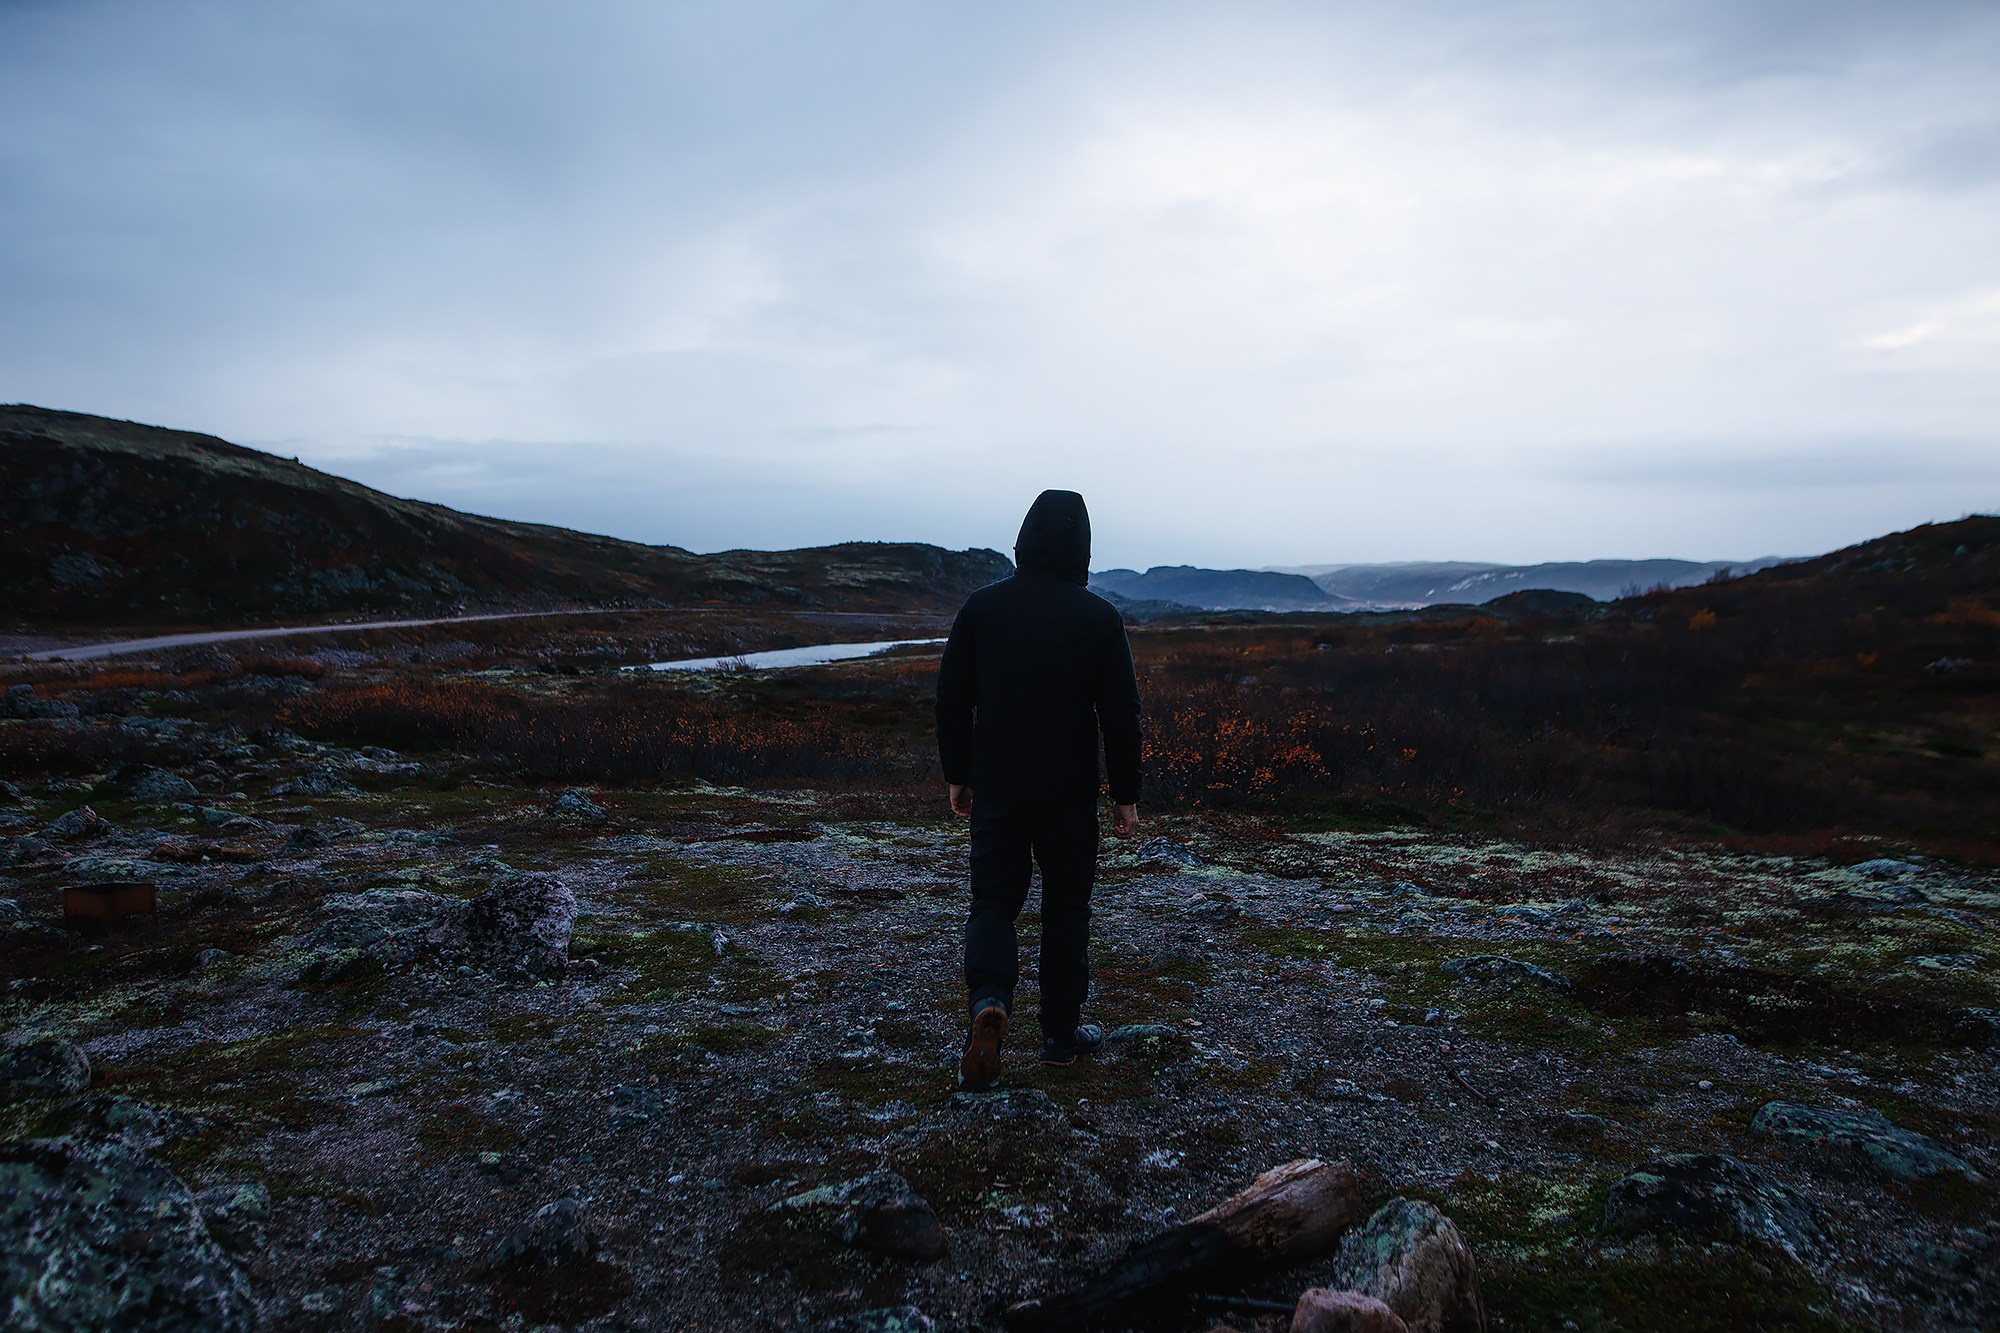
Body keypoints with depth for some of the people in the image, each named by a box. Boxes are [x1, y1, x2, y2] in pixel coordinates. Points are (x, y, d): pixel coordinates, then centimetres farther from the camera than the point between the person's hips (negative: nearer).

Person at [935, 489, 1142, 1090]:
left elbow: (952, 700, 2)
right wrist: (1126, 796, 2)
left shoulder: (982, 606, -2)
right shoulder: (1099, 617, -7)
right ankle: (1062, 1034, 22)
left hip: (996, 788, 1)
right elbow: (1120, 715, -6)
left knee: (993, 898, 10)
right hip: (1069, 793, -1)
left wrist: (957, 776, 12)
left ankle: (989, 999, -16)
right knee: (1066, 907, 12)